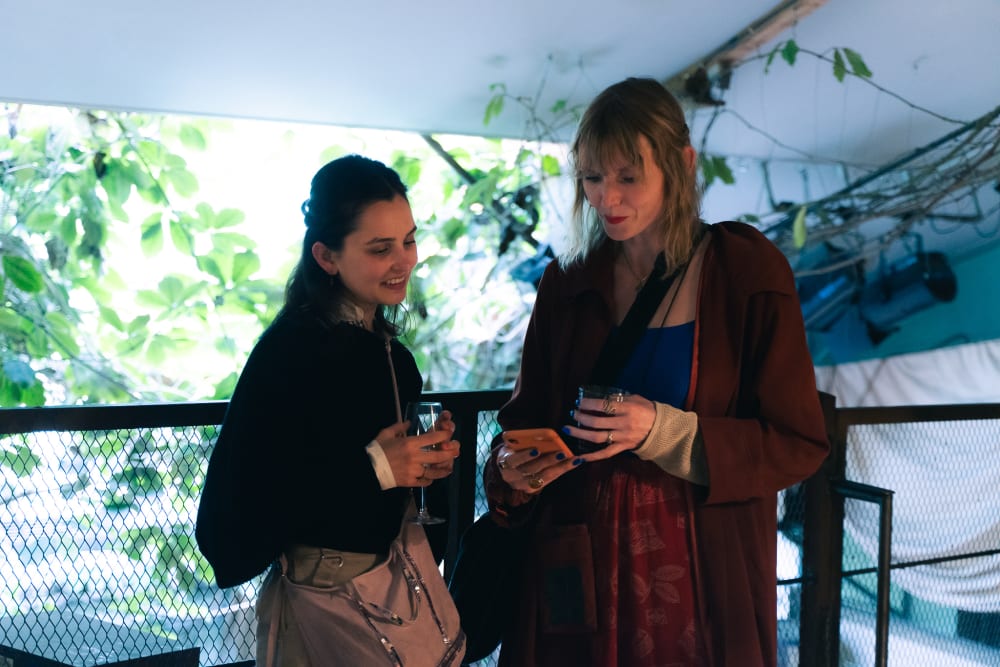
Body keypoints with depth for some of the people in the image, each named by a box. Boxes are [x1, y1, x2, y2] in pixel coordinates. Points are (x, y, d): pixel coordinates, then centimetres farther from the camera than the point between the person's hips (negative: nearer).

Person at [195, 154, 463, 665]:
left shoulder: (386, 347, 1)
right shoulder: (290, 350, -21)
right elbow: (234, 510, -24)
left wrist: (431, 454, -8)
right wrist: (373, 468, -26)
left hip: (402, 579, 7)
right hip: (327, 598, -7)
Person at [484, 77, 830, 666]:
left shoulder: (747, 271, -7)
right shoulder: (567, 284, 4)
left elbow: (797, 444, -9)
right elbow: (527, 415, 10)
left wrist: (664, 431, -22)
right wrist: (512, 470, -12)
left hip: (701, 574, -3)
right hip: (578, 567, 3)